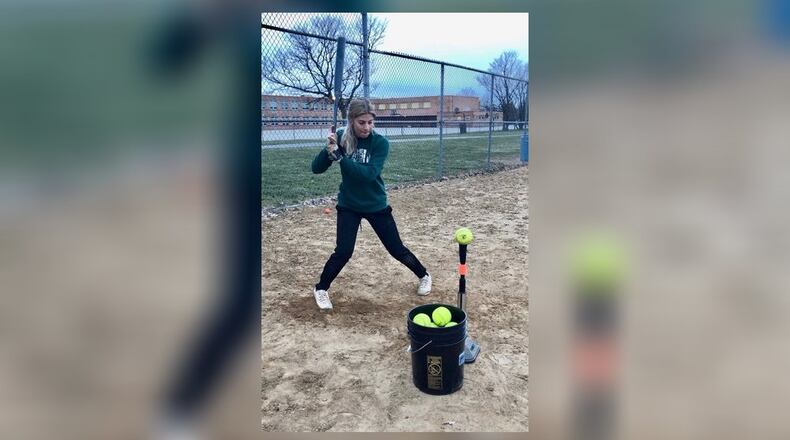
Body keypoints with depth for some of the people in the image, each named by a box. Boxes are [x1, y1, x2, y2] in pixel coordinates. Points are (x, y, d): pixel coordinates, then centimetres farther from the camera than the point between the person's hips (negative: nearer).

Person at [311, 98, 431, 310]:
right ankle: (321, 289, 13)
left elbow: (369, 174, -29)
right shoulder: (341, 138, -9)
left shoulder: (380, 142, -16)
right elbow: (316, 168, -11)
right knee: (343, 251, -11)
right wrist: (328, 150, -30)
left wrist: (339, 157, -33)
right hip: (349, 205, 1)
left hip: (376, 205, -1)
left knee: (396, 249, 7)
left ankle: (424, 276, 33)